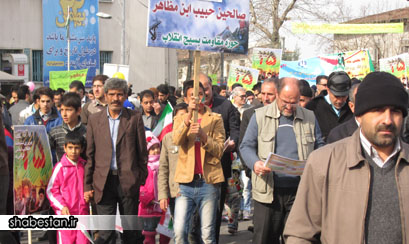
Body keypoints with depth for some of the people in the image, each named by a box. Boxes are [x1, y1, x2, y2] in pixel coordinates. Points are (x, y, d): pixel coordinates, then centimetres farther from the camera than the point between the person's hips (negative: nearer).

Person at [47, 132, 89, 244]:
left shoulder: (84, 166, 9)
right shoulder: (60, 167, -5)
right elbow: (51, 190, -3)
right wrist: (62, 206, -11)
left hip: (82, 213, 4)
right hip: (65, 214, -4)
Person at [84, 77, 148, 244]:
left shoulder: (135, 118, 3)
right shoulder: (94, 119, 8)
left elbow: (142, 151, 5)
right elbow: (90, 154, 8)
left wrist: (142, 178, 2)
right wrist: (87, 185, 5)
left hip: (128, 180, -1)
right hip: (104, 181, 1)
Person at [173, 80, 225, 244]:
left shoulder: (215, 119, 8)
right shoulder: (180, 119, 11)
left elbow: (220, 150, -2)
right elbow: (176, 140, -10)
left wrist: (203, 136, -18)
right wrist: (189, 116, -22)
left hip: (209, 182, -1)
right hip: (186, 182, 1)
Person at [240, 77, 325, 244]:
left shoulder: (309, 117, 10)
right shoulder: (260, 116, 4)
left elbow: (319, 146, 15)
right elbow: (246, 146, 4)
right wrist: (255, 163, -17)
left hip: (300, 190, 2)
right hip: (268, 190, -1)